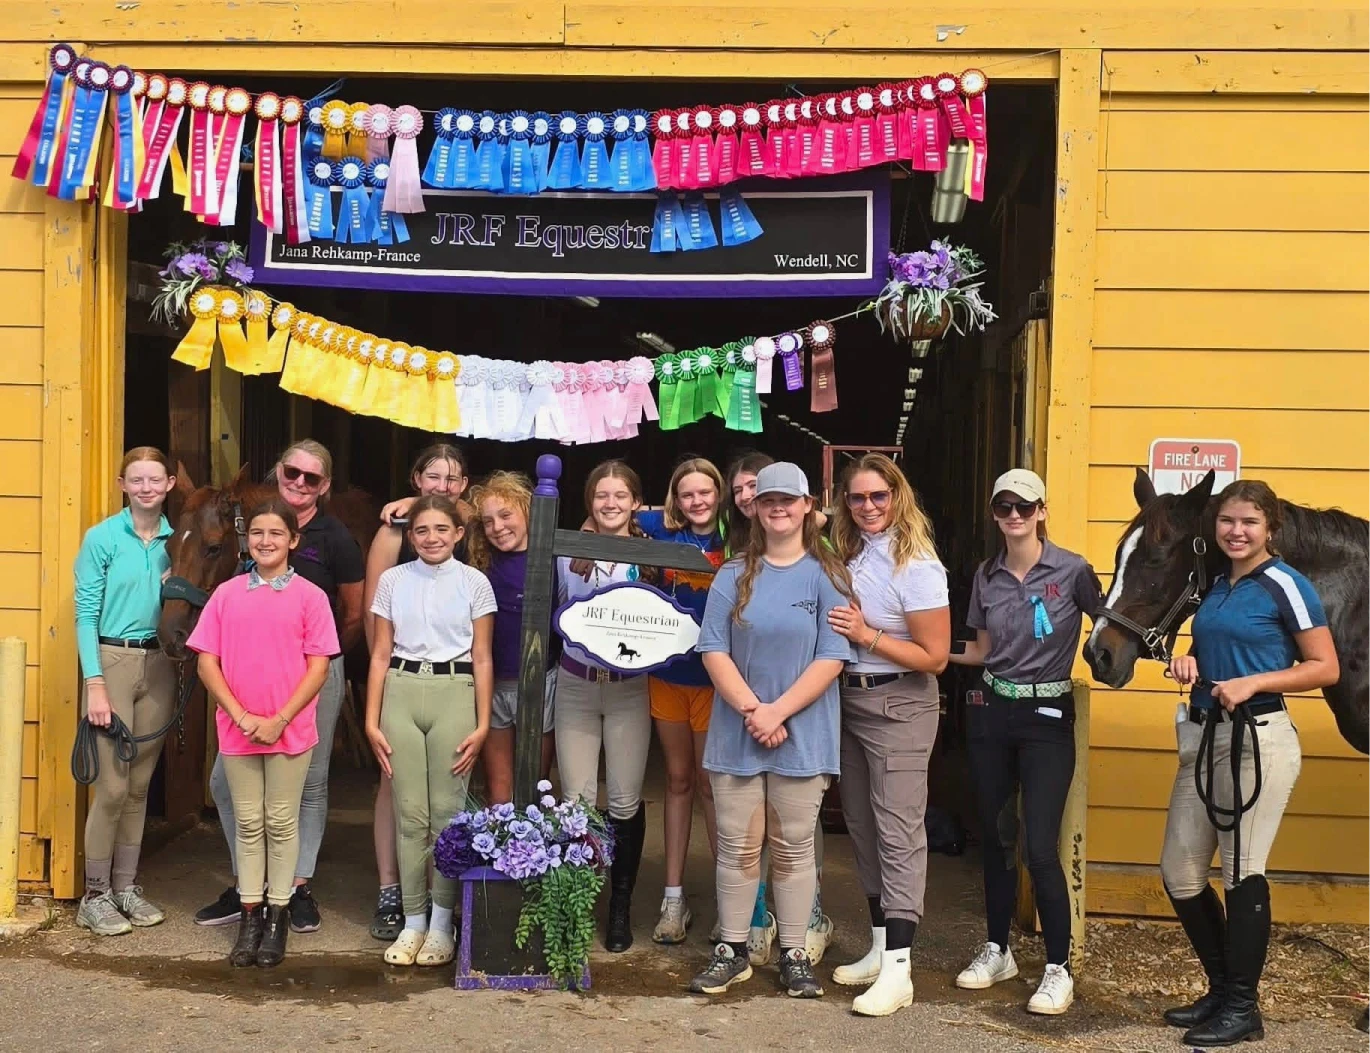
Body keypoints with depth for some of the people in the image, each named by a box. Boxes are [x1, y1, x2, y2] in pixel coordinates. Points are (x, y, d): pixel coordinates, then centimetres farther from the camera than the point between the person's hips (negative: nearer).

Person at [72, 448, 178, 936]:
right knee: (112, 786, -4)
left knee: (140, 784, 10)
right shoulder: (102, 538, -4)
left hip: (160, 666, 4)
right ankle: (95, 895, 8)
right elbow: (86, 614, -7)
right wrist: (95, 685, -14)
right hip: (113, 662, -4)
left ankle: (126, 887, 20)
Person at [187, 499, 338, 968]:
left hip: (289, 730, -2)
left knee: (281, 823, 5)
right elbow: (207, 664, 2)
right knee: (248, 823, 8)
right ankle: (250, 916, 17)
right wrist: (242, 716, -9)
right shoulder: (226, 594, 4)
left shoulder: (309, 596, -2)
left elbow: (318, 667, -5)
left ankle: (277, 917, 15)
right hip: (237, 729, 2)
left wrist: (279, 720, -12)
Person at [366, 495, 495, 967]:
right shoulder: (392, 581, 7)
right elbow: (380, 654, 8)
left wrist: (482, 724, -2)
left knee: (446, 812, -1)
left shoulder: (474, 583, 3)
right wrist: (371, 721, 3)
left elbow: (482, 658, 4)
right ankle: (413, 922, 11)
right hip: (401, 693, 2)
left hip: (454, 694, -1)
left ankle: (441, 922, 11)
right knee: (410, 814, 3)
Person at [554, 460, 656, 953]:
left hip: (628, 688, 0)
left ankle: (621, 907, 16)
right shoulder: (568, 552, 2)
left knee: (625, 802, 2)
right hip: (575, 685, 1)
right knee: (575, 801, 0)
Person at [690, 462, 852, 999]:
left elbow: (832, 657, -7)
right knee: (737, 847, 6)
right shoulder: (734, 575, 6)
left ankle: (794, 955, 16)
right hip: (736, 731, 2)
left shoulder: (826, 576, 0)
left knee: (794, 849, 6)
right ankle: (732, 951, 17)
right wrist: (751, 708, -13)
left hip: (803, 735, -1)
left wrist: (778, 712, -14)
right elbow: (713, 650, -1)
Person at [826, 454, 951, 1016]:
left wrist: (867, 635, -19)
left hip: (899, 706, -8)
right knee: (862, 828, 14)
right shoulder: (848, 554, 6)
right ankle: (880, 949, 25)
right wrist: (838, 627, -4)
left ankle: (898, 970, -2)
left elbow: (935, 656, -15)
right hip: (849, 700, 8)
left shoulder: (916, 565, -16)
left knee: (898, 834, -6)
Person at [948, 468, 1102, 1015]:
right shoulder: (986, 576, 6)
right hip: (991, 713, 5)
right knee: (994, 838, 12)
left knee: (1040, 848, -7)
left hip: (1047, 717, -4)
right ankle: (997, 950, 28)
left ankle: (1058, 970, 6)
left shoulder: (1072, 571, -8)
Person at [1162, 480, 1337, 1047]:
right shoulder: (1216, 586, 13)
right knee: (1180, 873, 9)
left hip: (1258, 739, -8)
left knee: (1243, 872, -1)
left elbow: (1325, 667, -10)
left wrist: (1252, 683, -20)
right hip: (1205, 734, 8)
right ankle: (1221, 989, 26)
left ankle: (1242, 1008, 12)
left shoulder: (1286, 586, -8)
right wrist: (1189, 662, 4)